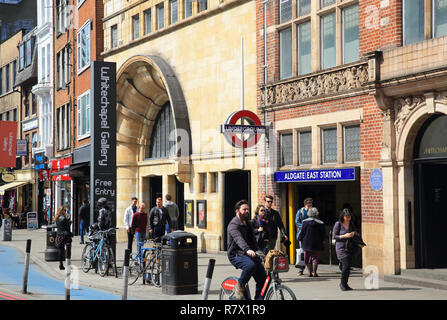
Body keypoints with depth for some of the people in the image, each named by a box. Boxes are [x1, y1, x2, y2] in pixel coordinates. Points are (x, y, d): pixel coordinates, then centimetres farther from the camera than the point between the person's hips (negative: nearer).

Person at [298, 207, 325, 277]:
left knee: (307, 258, 10)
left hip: (307, 243, 1)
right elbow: (323, 234, 0)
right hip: (317, 244, -1)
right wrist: (320, 241, 15)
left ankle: (310, 272, 8)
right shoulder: (320, 223, -5)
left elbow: (302, 232, -3)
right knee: (315, 258, 4)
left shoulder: (305, 222, -5)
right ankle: (314, 272, -6)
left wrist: (300, 238, 13)